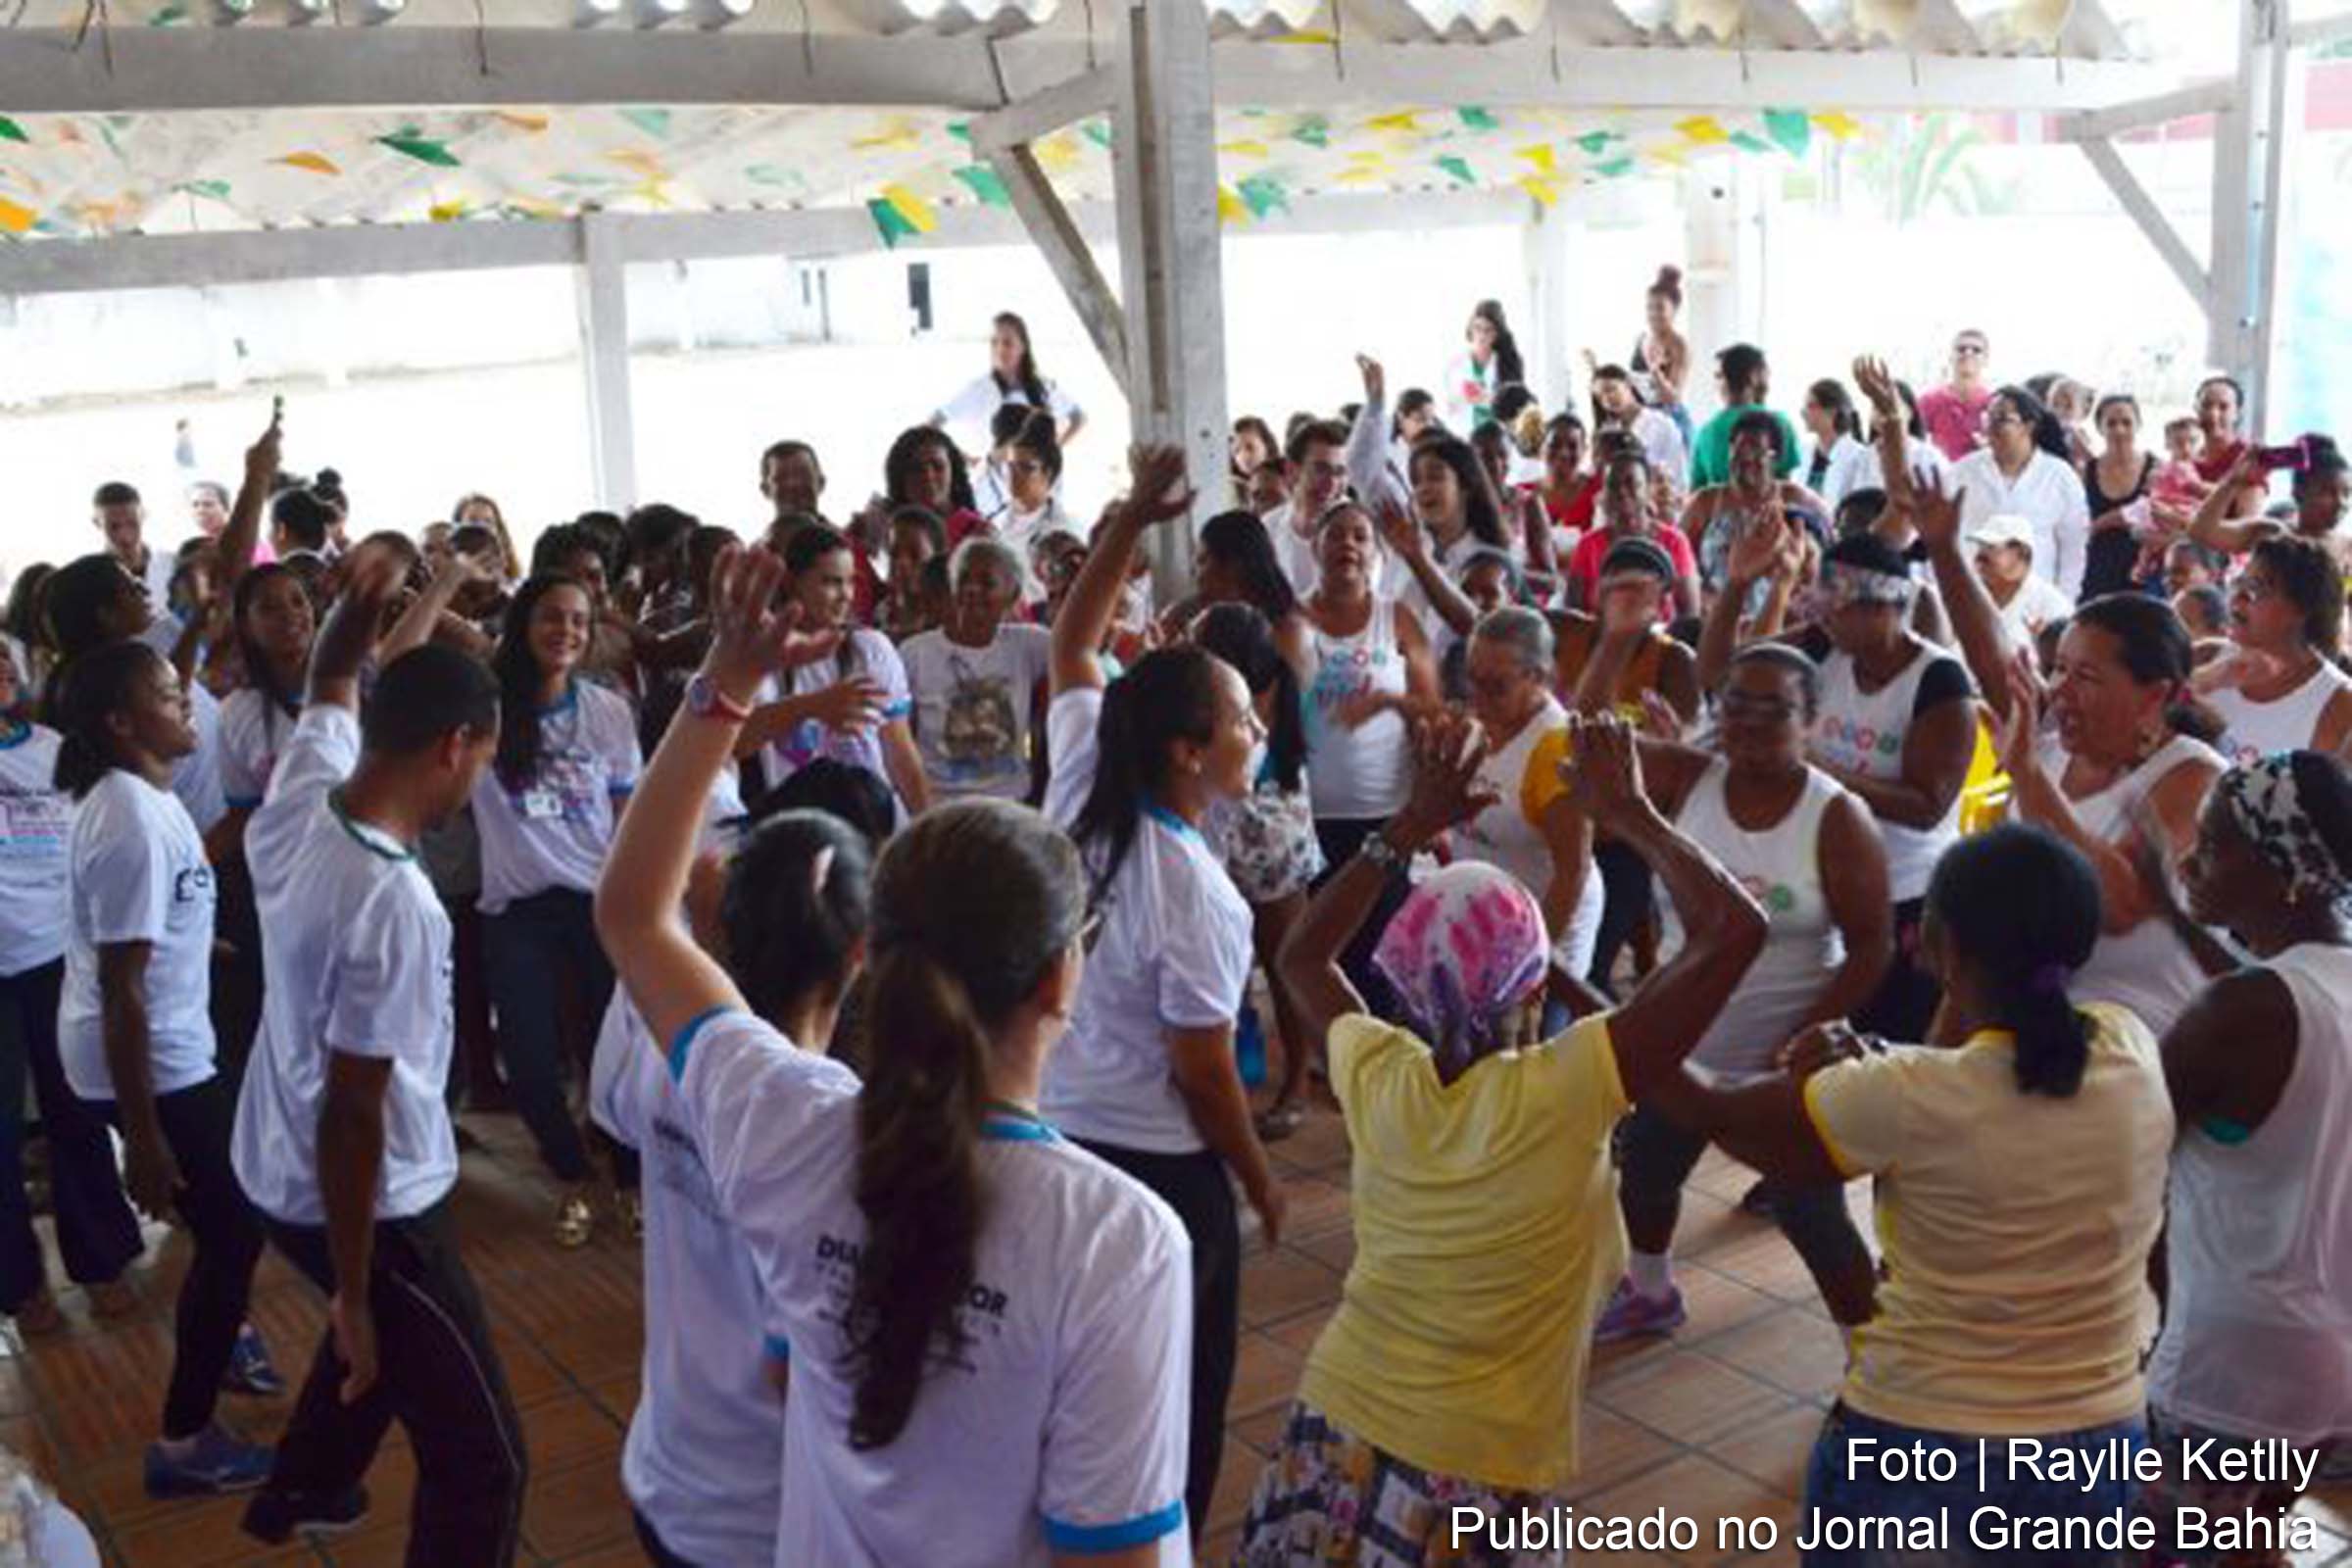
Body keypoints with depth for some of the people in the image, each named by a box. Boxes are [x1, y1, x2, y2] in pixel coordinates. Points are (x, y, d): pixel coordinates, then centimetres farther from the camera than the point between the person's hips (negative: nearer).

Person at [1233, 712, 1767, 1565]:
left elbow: (1302, 955, 12)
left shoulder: (1377, 1077, -10)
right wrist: (1630, 813, -9)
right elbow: (1735, 928, -20)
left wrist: (1408, 828, 8)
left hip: (1334, 1425, 4)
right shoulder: (1563, 1094, -22)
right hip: (1474, 1468, -4)